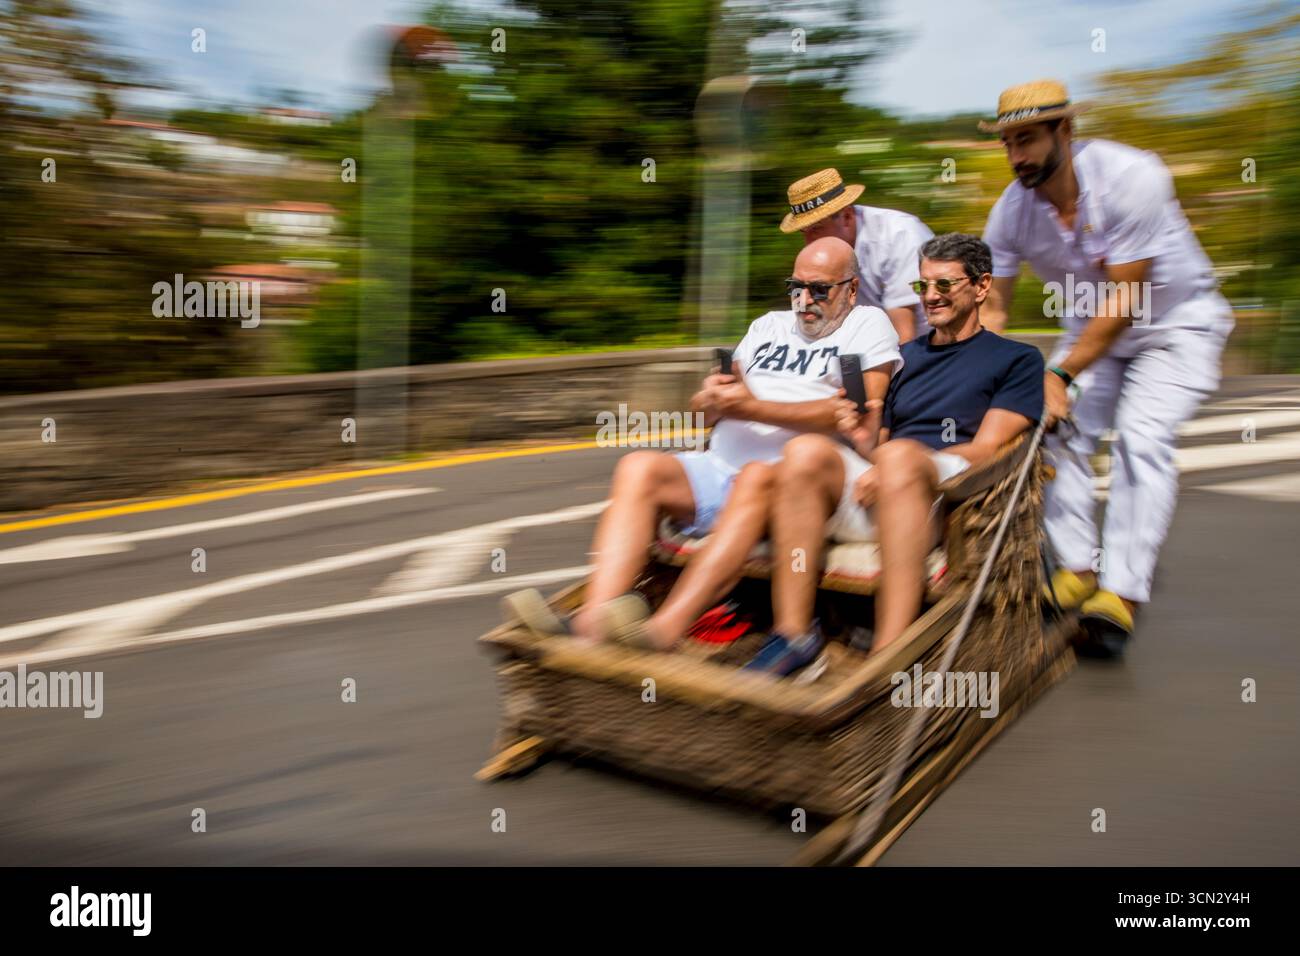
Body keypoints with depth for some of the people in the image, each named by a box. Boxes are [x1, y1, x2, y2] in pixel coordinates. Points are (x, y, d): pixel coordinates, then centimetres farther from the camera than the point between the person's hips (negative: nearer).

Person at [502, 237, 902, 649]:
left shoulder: (868, 324, 11)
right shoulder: (769, 325, 28)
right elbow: (708, 412, 23)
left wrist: (753, 407, -12)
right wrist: (711, 399, -3)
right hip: (719, 469, 6)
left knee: (757, 476, -38)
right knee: (641, 467, -20)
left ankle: (666, 628, -51)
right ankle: (593, 623, -37)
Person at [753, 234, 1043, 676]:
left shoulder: (1017, 359, 15)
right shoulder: (904, 355, 30)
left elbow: (986, 448, 1)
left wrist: (888, 467, -11)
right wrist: (863, 440, 1)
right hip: (869, 493, 5)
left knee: (898, 456, -39)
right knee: (806, 450, -27)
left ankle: (890, 651, -44)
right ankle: (792, 634, -28)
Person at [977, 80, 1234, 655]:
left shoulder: (1131, 176, -30)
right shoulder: (1013, 209, -15)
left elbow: (1125, 299, -30)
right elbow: (991, 306, -11)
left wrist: (1061, 374, -36)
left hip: (1177, 319, -5)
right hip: (1091, 324, 5)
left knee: (1141, 436, -23)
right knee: (1057, 429, -12)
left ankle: (1120, 591, -22)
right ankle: (1079, 569, -1)